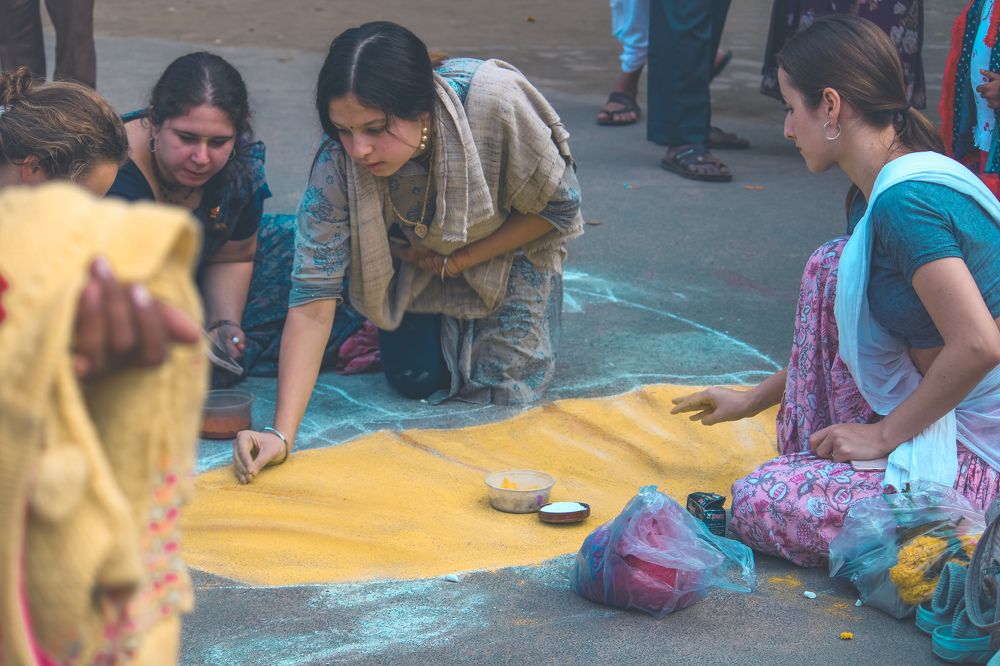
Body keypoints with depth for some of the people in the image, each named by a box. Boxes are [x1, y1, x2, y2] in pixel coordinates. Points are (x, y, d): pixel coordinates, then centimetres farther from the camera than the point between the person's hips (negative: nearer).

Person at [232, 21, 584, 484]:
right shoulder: (338, 162, -35)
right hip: (421, 253, 2)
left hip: (512, 238, -2)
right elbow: (312, 297, -35)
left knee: (506, 385, -9)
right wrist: (282, 433, -43)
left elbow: (559, 207, -23)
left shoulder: (493, 99, -42)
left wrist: (457, 260, -23)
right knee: (414, 378, -4)